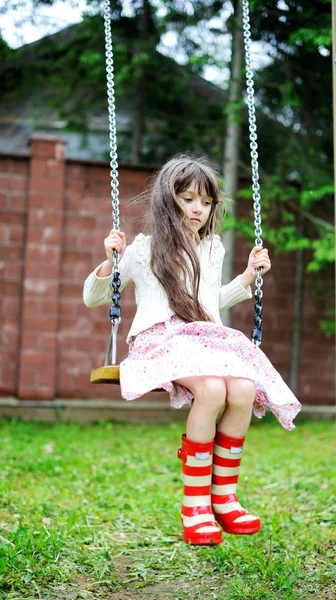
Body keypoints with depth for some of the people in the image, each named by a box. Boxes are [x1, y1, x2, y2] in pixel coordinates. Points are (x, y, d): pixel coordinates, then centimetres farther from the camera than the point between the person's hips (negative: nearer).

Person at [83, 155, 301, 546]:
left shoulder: (212, 249, 23)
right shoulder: (143, 249, 9)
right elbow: (92, 298, 13)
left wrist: (248, 276, 29)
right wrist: (110, 263, -5)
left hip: (208, 337, 5)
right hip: (161, 337, -5)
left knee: (244, 390, -29)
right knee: (212, 389, -36)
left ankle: (223, 495, -13)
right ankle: (194, 503, -24)